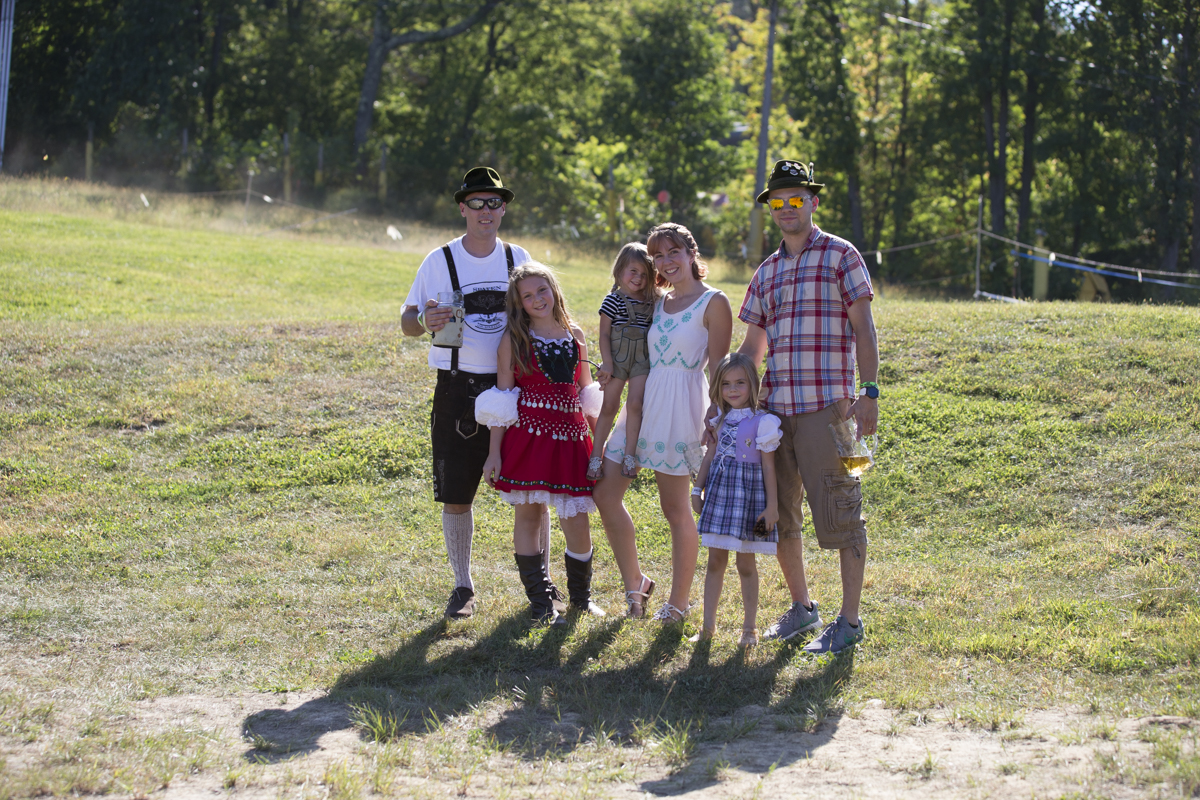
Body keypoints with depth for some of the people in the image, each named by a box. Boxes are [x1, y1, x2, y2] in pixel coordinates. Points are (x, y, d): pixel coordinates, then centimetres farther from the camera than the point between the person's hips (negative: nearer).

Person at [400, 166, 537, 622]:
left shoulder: (518, 259, 6)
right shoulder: (440, 261, 0)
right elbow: (407, 322, 2)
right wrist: (424, 320, -21)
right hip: (458, 391, -1)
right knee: (456, 497, 2)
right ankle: (463, 588, 16)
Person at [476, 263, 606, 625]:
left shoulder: (574, 336, 10)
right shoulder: (514, 340, 0)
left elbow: (587, 392, 18)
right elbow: (501, 400, 0)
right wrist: (494, 452, -4)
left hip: (570, 437, 2)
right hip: (528, 435, -2)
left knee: (577, 520, 1)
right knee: (528, 513, 1)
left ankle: (581, 595, 23)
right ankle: (540, 602, 11)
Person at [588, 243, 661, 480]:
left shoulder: (652, 301, 7)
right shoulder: (613, 300, -5)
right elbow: (604, 334, -5)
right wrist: (607, 364, -10)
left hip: (642, 360, 2)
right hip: (617, 357, -2)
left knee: (634, 403, -10)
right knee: (609, 407, 1)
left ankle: (629, 453, -5)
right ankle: (596, 455, 9)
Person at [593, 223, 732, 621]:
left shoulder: (713, 303, -5)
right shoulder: (658, 304, 15)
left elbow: (718, 369, -8)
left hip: (680, 408, -7)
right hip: (644, 402, 7)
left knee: (675, 506, -1)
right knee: (605, 491, 3)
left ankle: (679, 601, 10)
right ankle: (635, 584, 16)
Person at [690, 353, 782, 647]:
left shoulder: (762, 422, -8)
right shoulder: (720, 419, 8)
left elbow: (768, 466, -7)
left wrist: (772, 505, -8)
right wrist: (697, 490, 16)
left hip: (748, 493, -5)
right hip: (719, 490, 5)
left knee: (746, 562, 1)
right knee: (715, 560, 6)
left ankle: (749, 628, 11)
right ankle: (708, 625, 12)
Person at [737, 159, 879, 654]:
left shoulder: (840, 256, 1)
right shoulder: (766, 273, 17)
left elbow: (863, 328, -3)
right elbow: (752, 347, 21)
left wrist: (869, 393, -12)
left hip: (827, 405, -6)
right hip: (774, 405, 6)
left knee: (837, 512, -6)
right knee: (778, 514, 10)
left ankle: (849, 621, 0)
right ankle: (801, 607, 25)